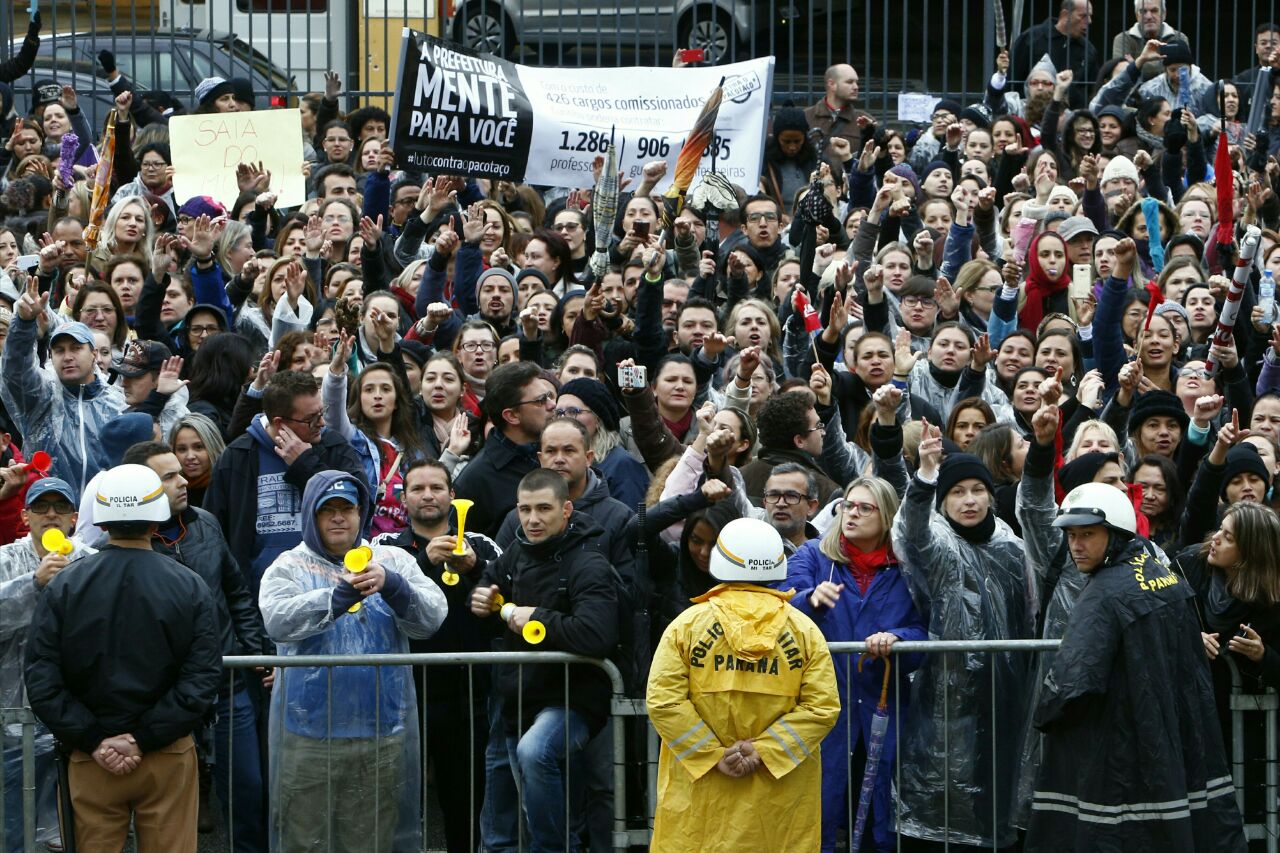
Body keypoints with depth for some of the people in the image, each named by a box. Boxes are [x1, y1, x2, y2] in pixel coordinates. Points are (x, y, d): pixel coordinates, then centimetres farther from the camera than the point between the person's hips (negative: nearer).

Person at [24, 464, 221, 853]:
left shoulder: (63, 587, -3)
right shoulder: (190, 587, -5)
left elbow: (41, 682, -8)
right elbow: (203, 679, -11)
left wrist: (93, 740, -7)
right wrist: (145, 740, -11)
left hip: (91, 760, 1)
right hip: (169, 759, -1)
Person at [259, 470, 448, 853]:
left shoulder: (393, 561, 10)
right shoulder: (289, 567, 5)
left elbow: (431, 619, -3)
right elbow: (278, 621, -15)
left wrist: (392, 586, -22)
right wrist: (339, 596, -28)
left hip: (381, 732, 1)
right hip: (309, 732, -1)